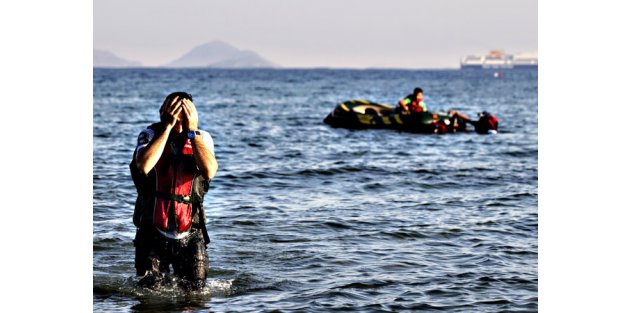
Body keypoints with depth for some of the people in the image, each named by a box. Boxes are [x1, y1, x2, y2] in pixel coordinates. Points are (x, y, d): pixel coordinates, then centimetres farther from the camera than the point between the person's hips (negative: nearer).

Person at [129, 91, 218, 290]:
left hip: (190, 234, 1)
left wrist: (192, 131, -22)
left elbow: (209, 171, -23)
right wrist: (167, 127, -24)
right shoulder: (150, 135, -5)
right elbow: (144, 166, -27)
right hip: (153, 233, -1)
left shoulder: (202, 138, -2)